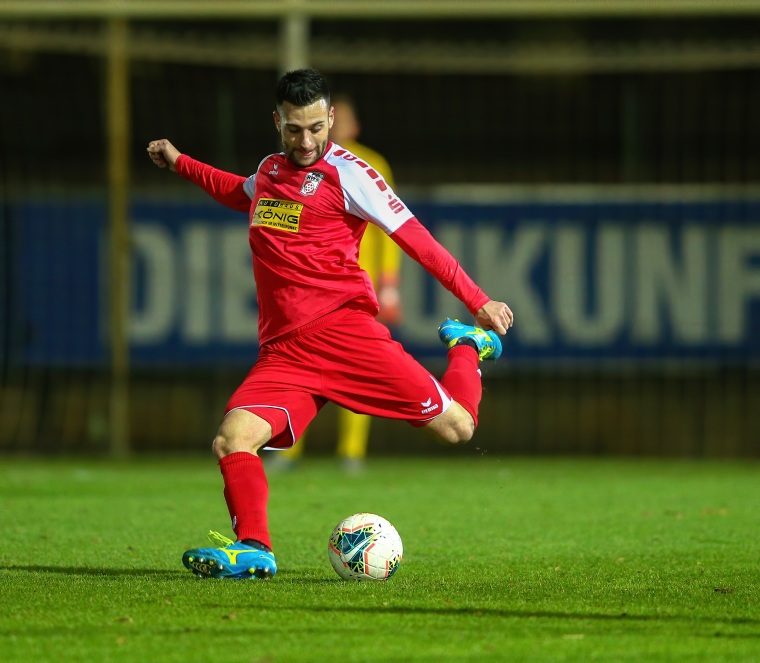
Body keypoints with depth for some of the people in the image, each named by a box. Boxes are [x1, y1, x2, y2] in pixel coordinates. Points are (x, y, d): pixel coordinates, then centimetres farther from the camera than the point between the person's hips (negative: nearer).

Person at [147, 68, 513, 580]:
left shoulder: (346, 172, -3)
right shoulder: (268, 172, 17)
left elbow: (413, 236, -4)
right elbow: (241, 195, 44)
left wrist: (479, 301, -7)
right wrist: (179, 163, 42)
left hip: (342, 330, -5)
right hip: (282, 352, 5)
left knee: (456, 427, -6)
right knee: (232, 439, -21)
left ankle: (467, 348, 24)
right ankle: (253, 549, -20)